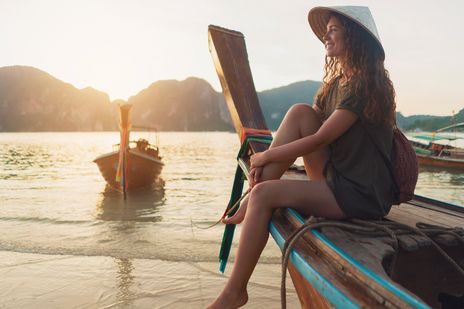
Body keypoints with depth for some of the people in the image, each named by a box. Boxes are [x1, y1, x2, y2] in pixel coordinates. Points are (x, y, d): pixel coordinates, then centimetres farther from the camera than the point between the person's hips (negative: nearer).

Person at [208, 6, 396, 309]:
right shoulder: (335, 82, 14)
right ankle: (249, 204, -8)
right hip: (335, 177, 8)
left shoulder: (364, 84, -14)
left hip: (359, 194, -8)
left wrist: (268, 155, -10)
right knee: (300, 113, -7)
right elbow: (309, 126, 10)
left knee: (265, 194, -22)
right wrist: (266, 160, -5)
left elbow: (319, 139, -20)